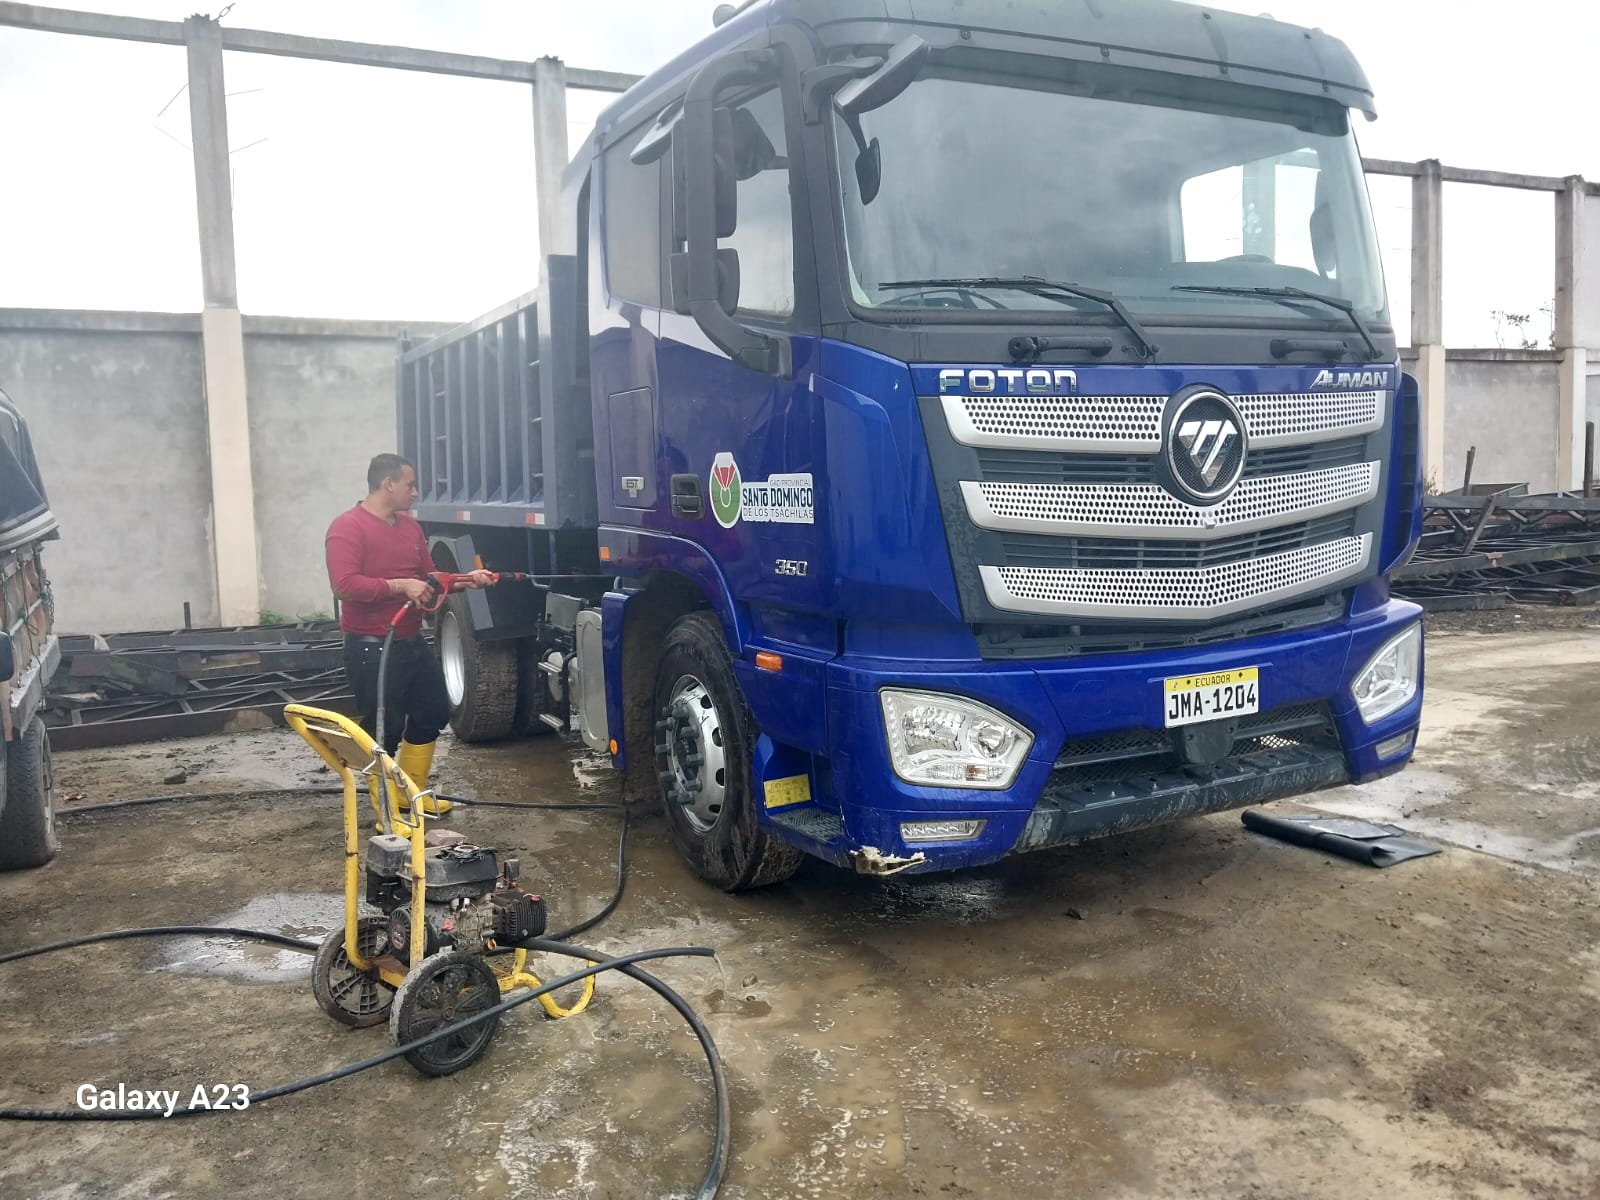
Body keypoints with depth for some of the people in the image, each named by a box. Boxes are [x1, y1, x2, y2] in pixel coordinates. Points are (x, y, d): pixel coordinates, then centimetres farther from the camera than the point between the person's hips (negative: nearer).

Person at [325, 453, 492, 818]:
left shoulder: (410, 526, 11)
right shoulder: (347, 527, -14)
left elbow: (429, 578, 17)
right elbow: (345, 584, -25)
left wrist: (466, 580, 4)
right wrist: (400, 586, -28)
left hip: (412, 642, 9)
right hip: (371, 648, -9)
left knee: (433, 712, 18)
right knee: (384, 729, -2)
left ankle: (413, 793, 33)